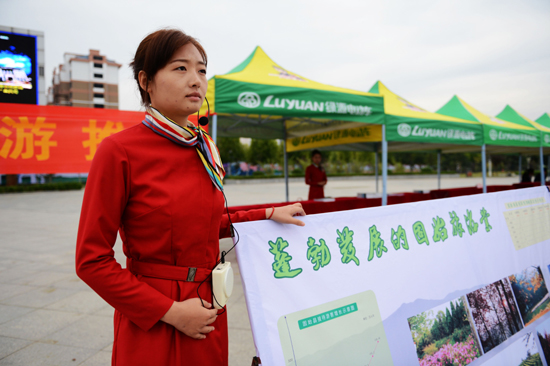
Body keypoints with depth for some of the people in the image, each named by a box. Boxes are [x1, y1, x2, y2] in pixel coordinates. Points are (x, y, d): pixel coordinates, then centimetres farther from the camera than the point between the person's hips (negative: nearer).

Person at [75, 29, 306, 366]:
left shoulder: (205, 149, 2)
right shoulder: (119, 151, -16)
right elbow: (92, 260, -13)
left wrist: (268, 215, 6)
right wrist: (169, 311, -16)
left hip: (208, 308, 6)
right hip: (151, 326, -5)